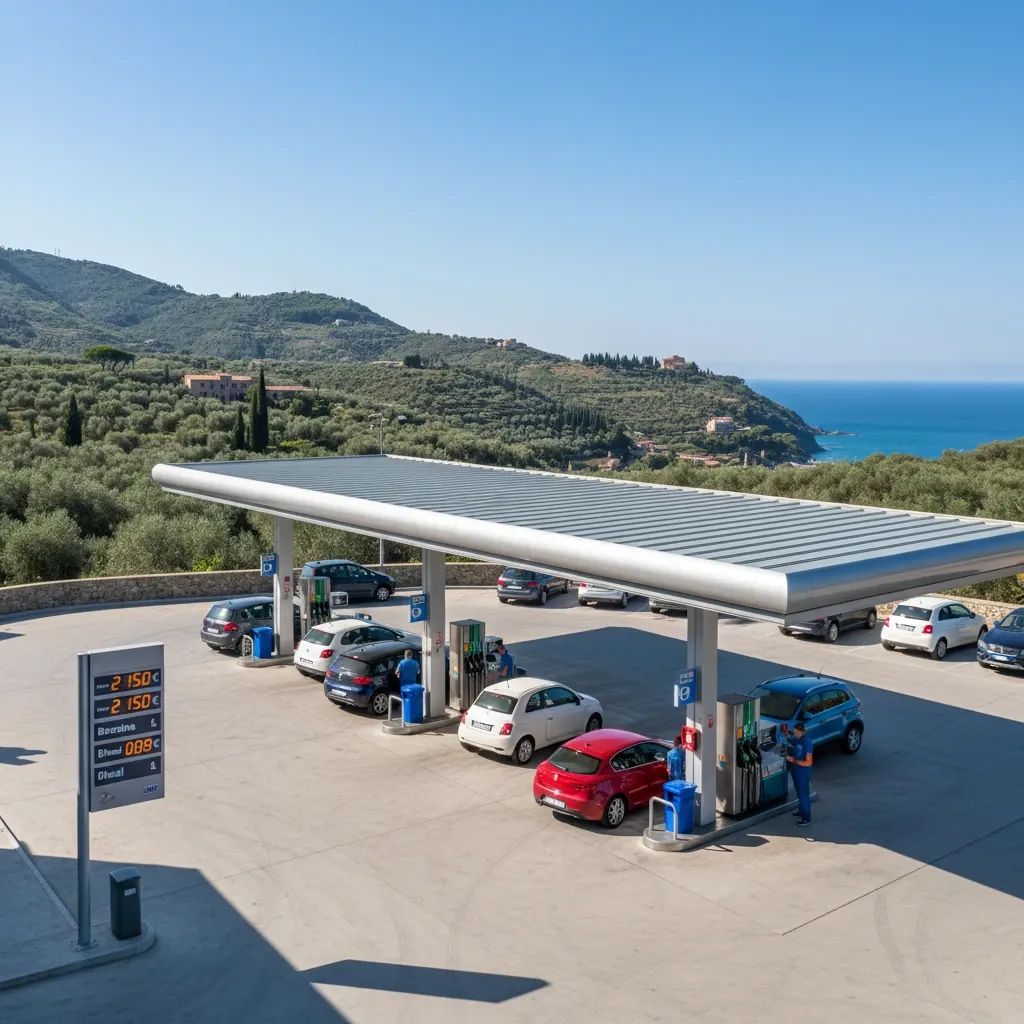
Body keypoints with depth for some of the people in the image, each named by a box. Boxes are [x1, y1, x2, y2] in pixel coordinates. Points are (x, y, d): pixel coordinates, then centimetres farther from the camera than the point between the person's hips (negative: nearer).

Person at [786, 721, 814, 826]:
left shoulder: (807, 743, -25)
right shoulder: (795, 739, -1)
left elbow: (808, 763, -25)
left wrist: (794, 760, -24)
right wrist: (788, 755, -1)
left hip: (803, 772, -8)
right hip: (795, 770, 8)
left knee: (804, 794, 2)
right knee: (799, 793, 23)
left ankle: (806, 818, 12)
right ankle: (801, 811, 40)